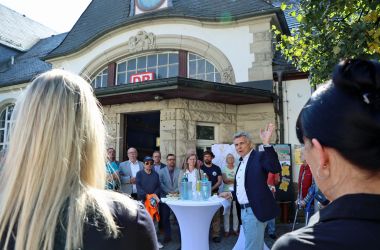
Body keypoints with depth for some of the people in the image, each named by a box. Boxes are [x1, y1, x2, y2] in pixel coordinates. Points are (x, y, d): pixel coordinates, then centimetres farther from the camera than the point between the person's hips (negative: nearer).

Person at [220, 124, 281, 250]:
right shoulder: (242, 162, 16)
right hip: (244, 211, 9)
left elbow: (275, 168, -28)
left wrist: (266, 143, -35)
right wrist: (232, 194, 10)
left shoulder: (259, 156, -9)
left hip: (255, 211, -9)